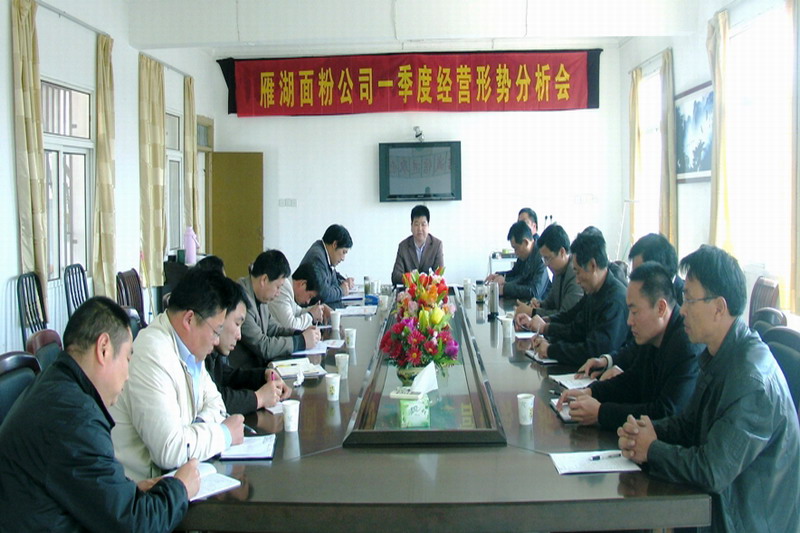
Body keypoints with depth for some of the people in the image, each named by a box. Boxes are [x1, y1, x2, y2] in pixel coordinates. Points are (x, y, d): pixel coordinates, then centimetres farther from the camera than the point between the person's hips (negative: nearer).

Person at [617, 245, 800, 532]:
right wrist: (644, 432, -7)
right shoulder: (719, 357, 3)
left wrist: (651, 450, -12)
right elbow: (689, 423, 12)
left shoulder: (752, 379, -25)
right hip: (720, 503, 8)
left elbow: (712, 472, -26)